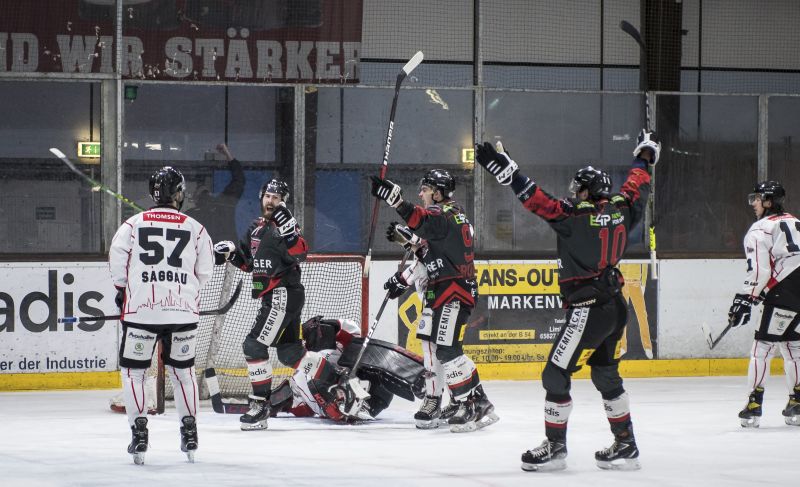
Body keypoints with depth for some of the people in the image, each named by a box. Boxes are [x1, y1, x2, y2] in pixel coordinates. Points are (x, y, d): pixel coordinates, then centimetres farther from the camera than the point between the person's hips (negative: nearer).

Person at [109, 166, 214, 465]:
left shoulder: (134, 224, -2)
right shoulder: (195, 229, 2)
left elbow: (117, 263, 0)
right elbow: (205, 273, 6)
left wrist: (123, 291, 19)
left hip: (141, 310, -2)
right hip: (183, 311, 2)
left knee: (133, 370, 9)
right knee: (182, 370, 17)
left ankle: (139, 432, 0)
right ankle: (189, 432, 16)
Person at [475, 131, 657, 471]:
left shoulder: (575, 216, -14)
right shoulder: (620, 210, 5)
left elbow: (536, 199, -21)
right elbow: (635, 186, 24)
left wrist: (501, 166, -20)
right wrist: (645, 155, 42)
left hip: (587, 310, -8)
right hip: (615, 306, 8)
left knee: (556, 374, 0)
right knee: (606, 374, 19)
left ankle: (555, 447, 4)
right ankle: (625, 446, 22)